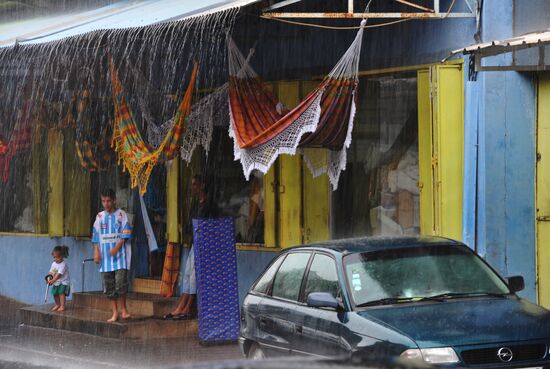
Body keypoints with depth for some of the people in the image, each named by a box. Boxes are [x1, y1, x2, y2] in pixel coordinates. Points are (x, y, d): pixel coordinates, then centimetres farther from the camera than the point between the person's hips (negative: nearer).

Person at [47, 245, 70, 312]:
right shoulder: (54, 264, 5)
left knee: (61, 292, -20)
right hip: (56, 282, 8)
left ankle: (62, 306, -19)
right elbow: (51, 272, 6)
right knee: (55, 293, 11)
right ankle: (58, 304, 31)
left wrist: (53, 280, -36)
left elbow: (59, 274, -29)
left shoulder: (63, 265, -21)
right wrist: (49, 278, -14)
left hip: (64, 282, -8)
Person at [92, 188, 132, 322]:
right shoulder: (99, 217, 11)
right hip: (105, 257, 4)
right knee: (109, 286, 3)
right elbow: (95, 237, 14)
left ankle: (123, 309, 2)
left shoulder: (121, 215, 1)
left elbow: (125, 235, -4)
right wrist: (96, 252, 2)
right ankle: (115, 312, 9)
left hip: (120, 255, -4)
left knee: (121, 282, -14)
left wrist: (116, 248, -15)